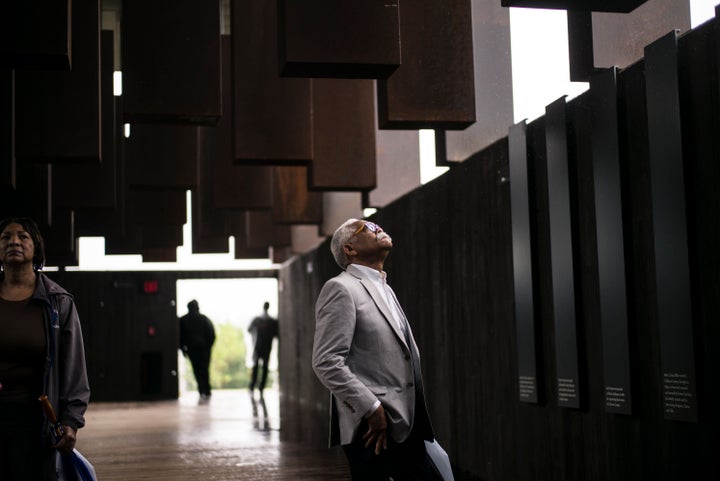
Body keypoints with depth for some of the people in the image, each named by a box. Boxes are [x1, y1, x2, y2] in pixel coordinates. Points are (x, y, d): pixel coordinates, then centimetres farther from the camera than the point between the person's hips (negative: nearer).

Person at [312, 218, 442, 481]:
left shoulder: (385, 289, 20)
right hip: (373, 428, -8)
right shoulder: (341, 288, -9)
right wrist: (372, 408, -18)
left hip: (405, 425, 8)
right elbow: (326, 362, -18)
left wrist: (417, 416, 14)